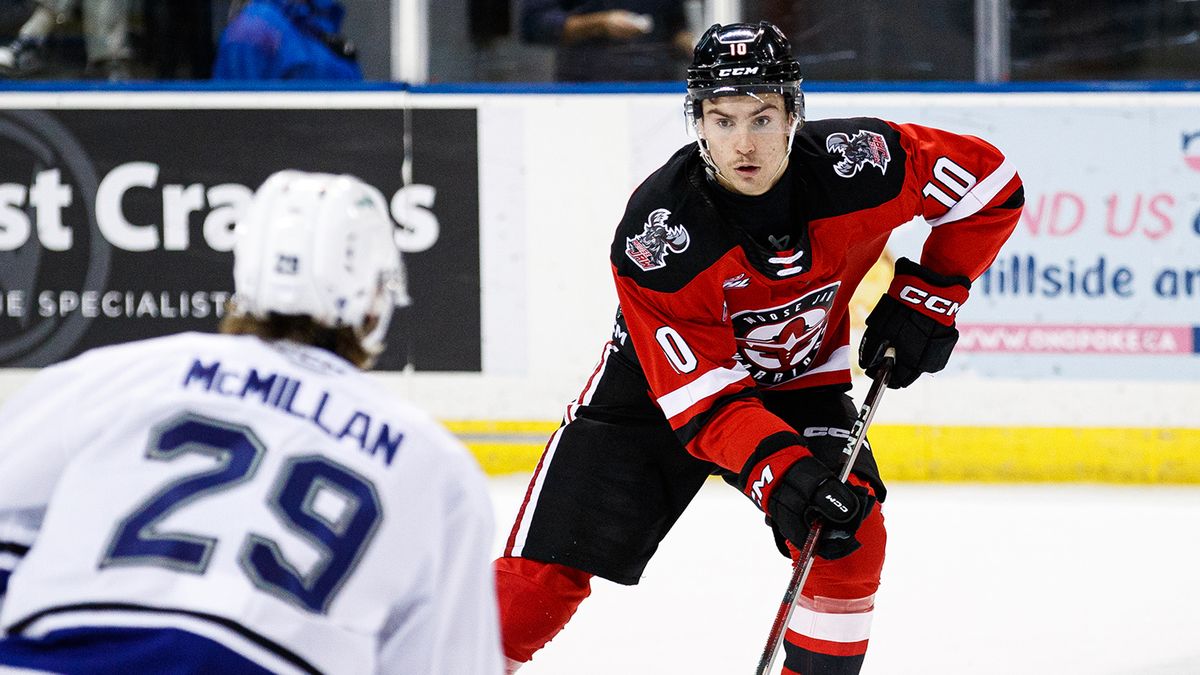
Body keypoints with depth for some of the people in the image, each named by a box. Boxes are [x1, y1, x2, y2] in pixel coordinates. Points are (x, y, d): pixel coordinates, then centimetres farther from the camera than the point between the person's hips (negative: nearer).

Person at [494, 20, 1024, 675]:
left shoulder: (855, 163, -26)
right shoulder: (655, 233, -32)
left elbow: (991, 185, -10)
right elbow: (702, 395, -32)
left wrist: (926, 296, -13)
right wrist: (780, 474, -45)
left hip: (799, 379, 2)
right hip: (664, 377, -2)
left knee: (849, 539, -21)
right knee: (545, 568, -9)